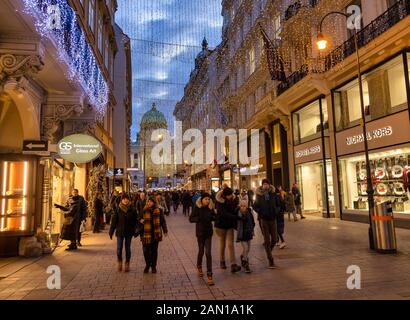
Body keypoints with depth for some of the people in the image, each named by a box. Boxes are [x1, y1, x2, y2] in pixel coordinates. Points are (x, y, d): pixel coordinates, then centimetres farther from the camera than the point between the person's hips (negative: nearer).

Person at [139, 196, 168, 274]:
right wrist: (140, 220, -11)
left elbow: (163, 221, 5)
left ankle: (153, 266, 23)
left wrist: (165, 231, 4)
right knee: (146, 250, 2)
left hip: (155, 234, -1)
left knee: (154, 250, 8)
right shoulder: (144, 211, 3)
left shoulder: (159, 211, 0)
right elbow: (139, 218, 13)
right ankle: (147, 265, 25)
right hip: (146, 234, 1)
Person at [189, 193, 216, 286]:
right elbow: (191, 219, -8)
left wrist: (211, 217, -10)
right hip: (200, 232, -1)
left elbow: (215, 217, 11)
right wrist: (199, 218, -22)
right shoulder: (197, 208, -8)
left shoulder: (210, 208, 0)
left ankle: (209, 276, -1)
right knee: (201, 251, 12)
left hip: (208, 232, 2)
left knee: (208, 253, -4)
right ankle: (199, 266, 43)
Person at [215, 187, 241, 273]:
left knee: (230, 244, -5)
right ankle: (222, 261, 31)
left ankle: (233, 265, -6)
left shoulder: (234, 200, -6)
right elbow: (224, 214, -27)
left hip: (230, 225, 2)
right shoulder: (220, 202, -17)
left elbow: (235, 211, 1)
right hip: (221, 225, -2)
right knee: (222, 244, 12)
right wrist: (236, 217, -35)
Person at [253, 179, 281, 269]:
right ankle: (271, 261, 5)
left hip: (273, 219, 2)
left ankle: (269, 252, 36)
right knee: (267, 240, -2)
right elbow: (255, 206, 5)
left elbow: (278, 205, 12)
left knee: (274, 239, 5)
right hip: (264, 219, -2)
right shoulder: (259, 195, -4)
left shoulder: (274, 194, -1)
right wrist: (260, 212, -8)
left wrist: (276, 211, -4)